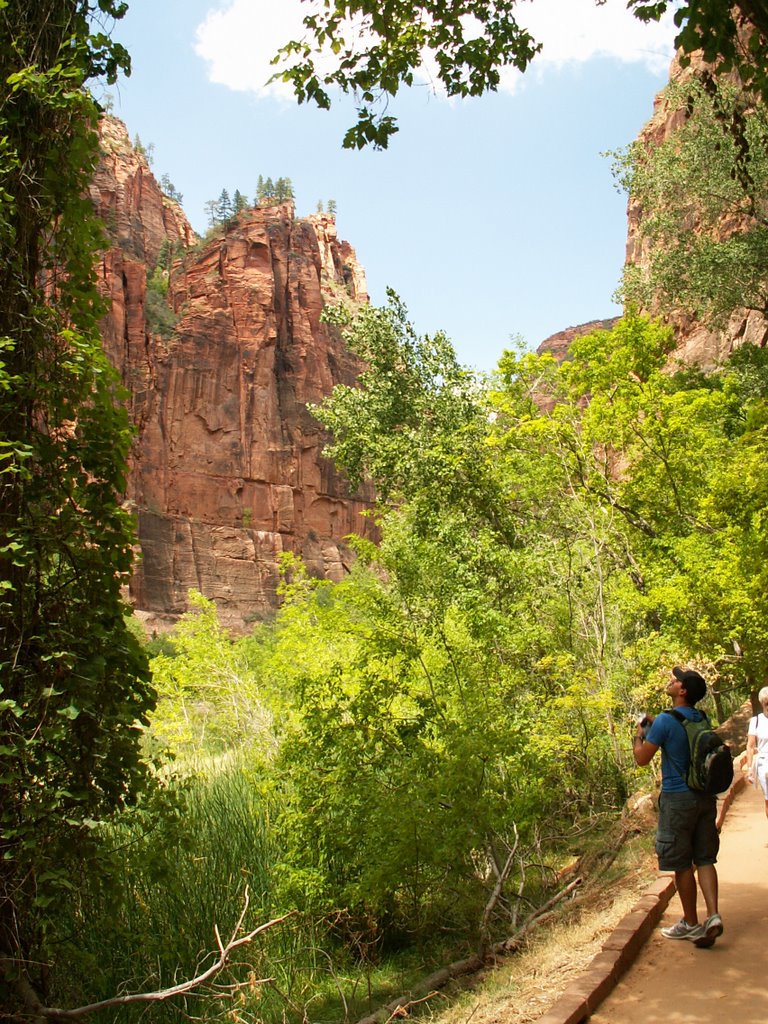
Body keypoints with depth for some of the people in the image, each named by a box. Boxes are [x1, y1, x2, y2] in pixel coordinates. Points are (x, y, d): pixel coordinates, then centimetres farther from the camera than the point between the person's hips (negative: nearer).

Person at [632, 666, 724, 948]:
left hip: (678, 798, -6)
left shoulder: (666, 721, -16)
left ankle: (691, 924, 13)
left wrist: (638, 736, 7)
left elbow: (642, 759, -10)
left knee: (681, 864, 5)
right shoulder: (702, 719, 6)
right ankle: (713, 916, -1)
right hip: (705, 796, 6)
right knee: (704, 859, 11)